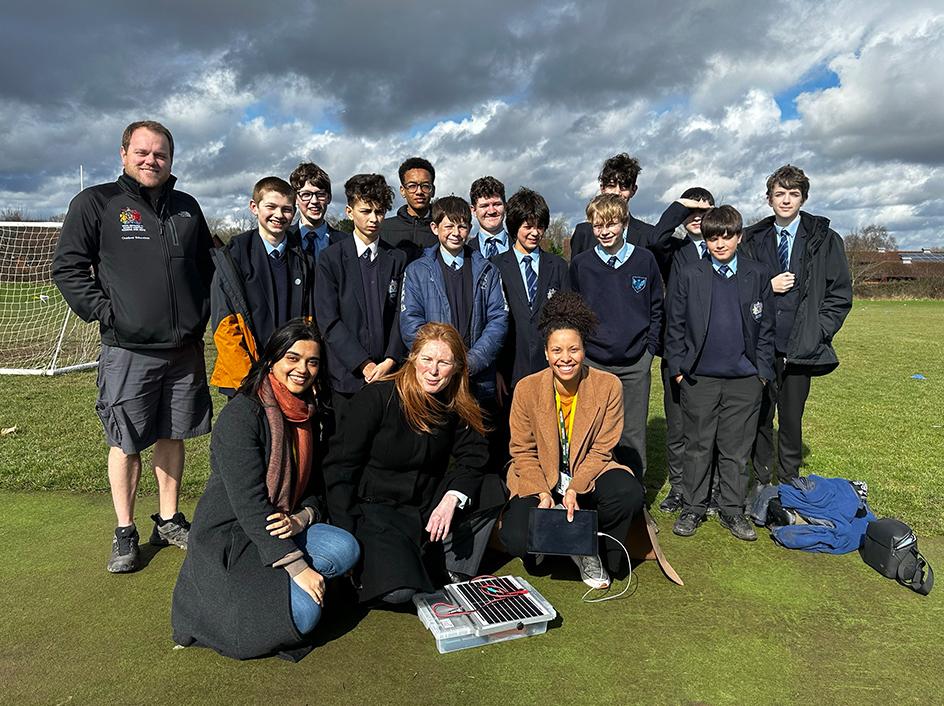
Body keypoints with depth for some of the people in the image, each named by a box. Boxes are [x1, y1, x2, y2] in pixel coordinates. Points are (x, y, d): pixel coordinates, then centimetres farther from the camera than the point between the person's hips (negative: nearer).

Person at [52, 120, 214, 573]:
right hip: (127, 351, -4)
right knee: (126, 443, 4)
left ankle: (168, 521, 27)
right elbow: (67, 267, -3)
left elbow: (206, 266, 22)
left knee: (173, 436, 12)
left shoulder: (187, 208, 13)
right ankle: (124, 533, 20)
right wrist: (104, 313, -11)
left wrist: (200, 314, 11)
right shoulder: (96, 203, 0)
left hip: (184, 350, 4)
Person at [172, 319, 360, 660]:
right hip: (228, 536, -7)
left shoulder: (309, 413, 5)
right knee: (304, 613, -22)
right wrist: (298, 567, -24)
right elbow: (249, 503, -23)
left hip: (280, 528, 7)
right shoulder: (242, 414, -19)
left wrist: (302, 518, -14)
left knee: (346, 548, -19)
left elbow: (314, 484, 11)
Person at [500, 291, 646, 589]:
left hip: (588, 474, 1)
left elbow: (601, 449, -7)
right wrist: (542, 494, -18)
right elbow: (522, 452, -4)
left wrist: (574, 489, -21)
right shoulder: (527, 388, -11)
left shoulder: (608, 386, -10)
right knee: (516, 539, -24)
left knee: (630, 494, -31)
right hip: (539, 478, 0)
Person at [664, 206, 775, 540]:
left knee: (737, 449, 9)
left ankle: (732, 510, 23)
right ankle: (692, 508, 19)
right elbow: (675, 325, 2)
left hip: (744, 379, 1)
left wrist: (762, 371, 4)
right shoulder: (687, 275, 1)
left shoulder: (758, 275, 5)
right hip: (699, 377, -1)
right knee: (698, 446, 7)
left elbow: (766, 327, 8)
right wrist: (677, 368, -2)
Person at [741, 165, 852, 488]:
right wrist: (767, 286, -7)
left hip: (800, 349, -1)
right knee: (759, 417, 5)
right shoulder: (752, 239, 8)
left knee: (792, 419, 6)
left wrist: (817, 334, -5)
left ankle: (788, 484, 21)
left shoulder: (825, 240, 6)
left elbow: (840, 294, 5)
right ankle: (760, 482, 19)